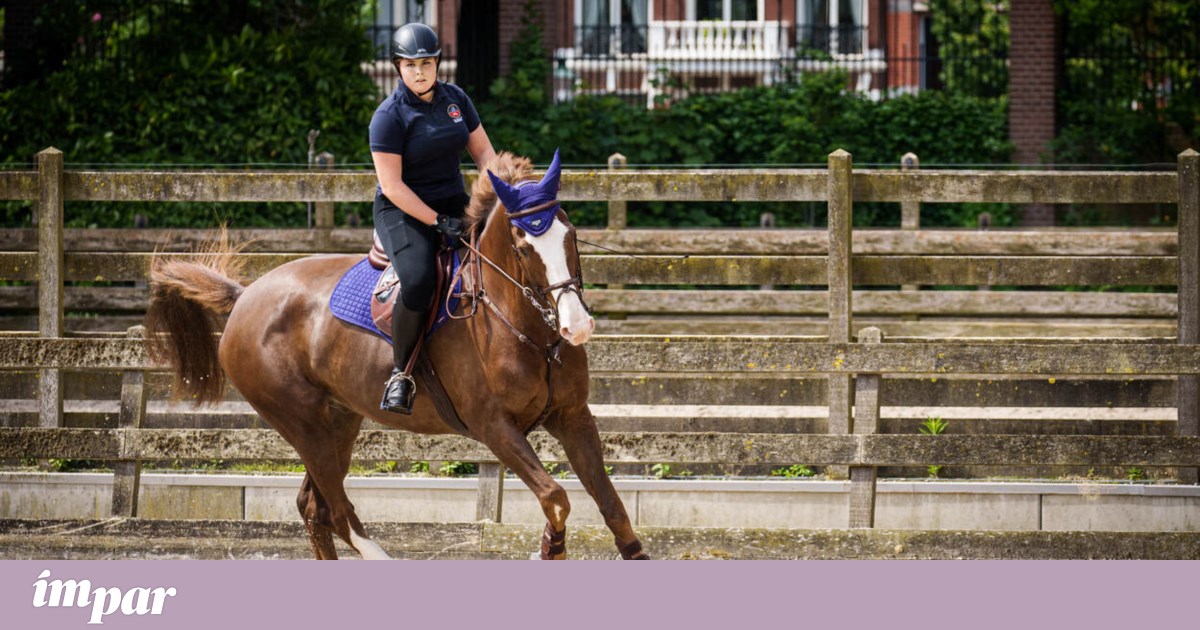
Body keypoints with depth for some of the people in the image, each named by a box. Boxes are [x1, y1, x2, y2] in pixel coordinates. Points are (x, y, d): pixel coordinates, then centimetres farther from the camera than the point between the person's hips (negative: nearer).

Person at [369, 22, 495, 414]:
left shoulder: (456, 99, 5)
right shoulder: (390, 116, -13)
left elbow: (482, 150, 12)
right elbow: (391, 185, -16)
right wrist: (436, 221, -22)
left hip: (453, 202, 6)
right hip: (403, 211, -6)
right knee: (418, 281, -32)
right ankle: (401, 374, -16)